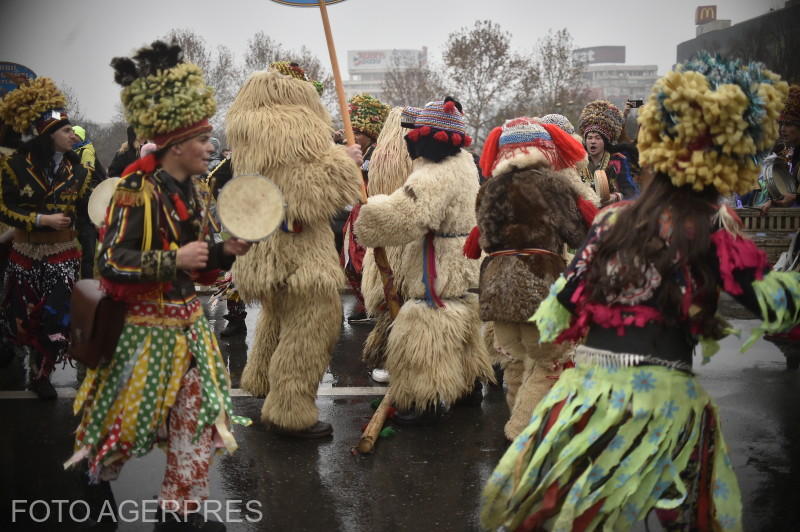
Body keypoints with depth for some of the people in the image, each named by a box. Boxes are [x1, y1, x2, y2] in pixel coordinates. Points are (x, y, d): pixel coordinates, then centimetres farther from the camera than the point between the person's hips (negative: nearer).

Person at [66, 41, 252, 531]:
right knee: (129, 418, 11)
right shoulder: (137, 192, -20)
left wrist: (225, 252, -3)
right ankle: (97, 471, 42)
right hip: (146, 327, -7)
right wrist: (175, 260, -28)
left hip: (186, 321, 7)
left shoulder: (187, 191, 6)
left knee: (197, 419, 7)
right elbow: (111, 264, -26)